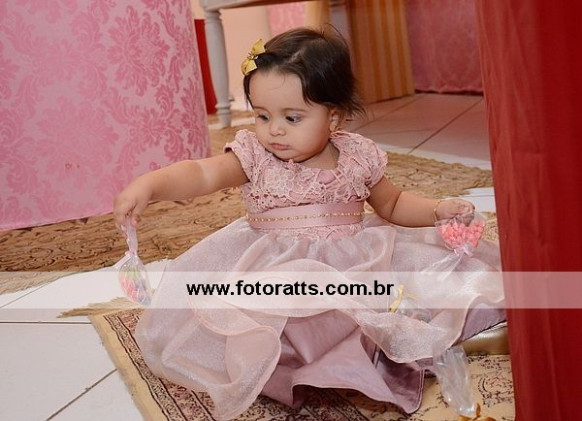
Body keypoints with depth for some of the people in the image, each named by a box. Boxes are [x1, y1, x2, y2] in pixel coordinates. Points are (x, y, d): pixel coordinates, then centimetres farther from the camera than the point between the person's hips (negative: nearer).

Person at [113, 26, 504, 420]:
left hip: (354, 262, 2)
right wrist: (149, 185, -43)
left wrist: (438, 209, -3)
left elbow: (393, 204, 14)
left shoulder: (358, 156, -1)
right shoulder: (255, 155, -8)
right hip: (272, 270, -2)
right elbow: (202, 173, -24)